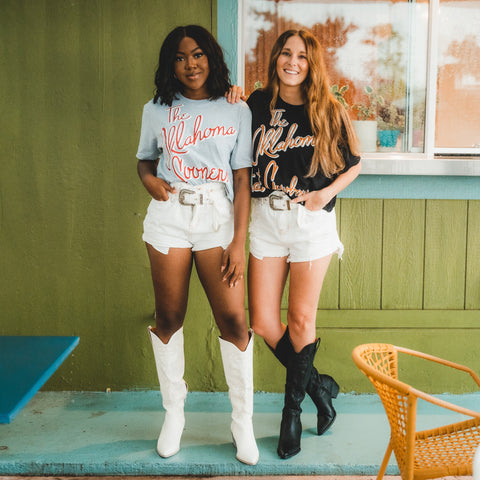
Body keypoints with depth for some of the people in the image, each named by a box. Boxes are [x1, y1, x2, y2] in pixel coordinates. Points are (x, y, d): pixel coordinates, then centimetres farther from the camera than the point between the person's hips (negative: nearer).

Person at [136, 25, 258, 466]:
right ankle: (173, 413, 23)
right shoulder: (157, 111, 10)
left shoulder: (236, 112, 5)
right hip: (168, 217, 2)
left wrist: (239, 242, -5)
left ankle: (243, 421, 9)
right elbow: (145, 160, 21)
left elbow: (242, 181, 2)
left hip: (218, 218, -1)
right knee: (169, 317, 5)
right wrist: (150, 180, -4)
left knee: (233, 319, -7)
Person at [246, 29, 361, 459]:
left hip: (312, 220, -3)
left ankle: (293, 407, 23)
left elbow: (353, 165, 8)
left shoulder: (329, 112, -1)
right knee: (262, 322, 1)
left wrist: (327, 193, -8)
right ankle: (318, 386, 25)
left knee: (300, 319, 2)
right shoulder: (258, 104, 6)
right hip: (266, 218, 3)